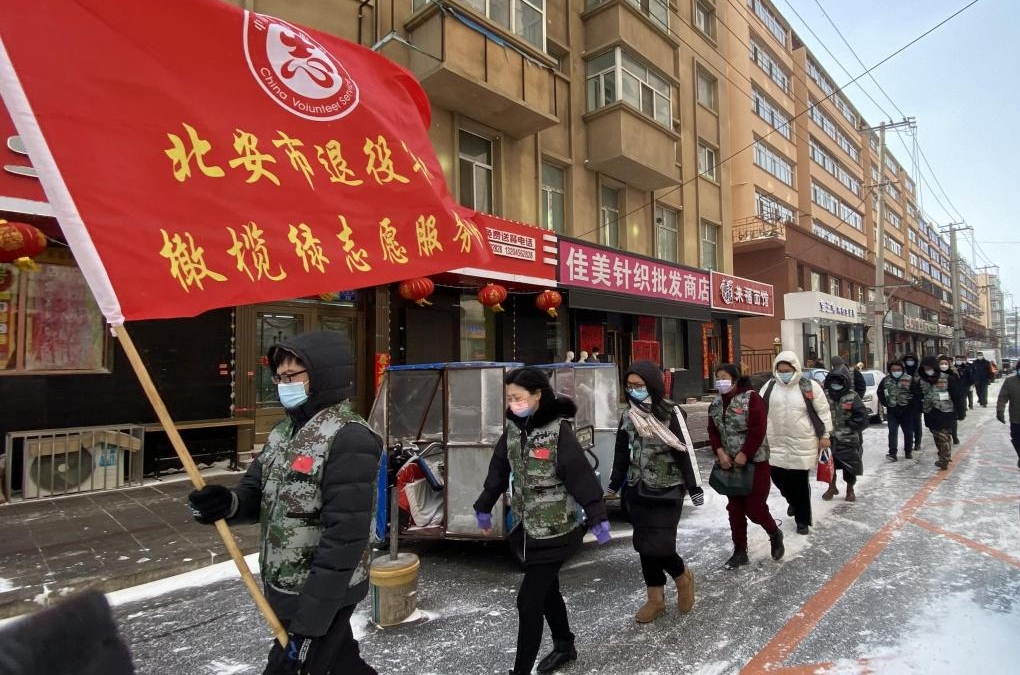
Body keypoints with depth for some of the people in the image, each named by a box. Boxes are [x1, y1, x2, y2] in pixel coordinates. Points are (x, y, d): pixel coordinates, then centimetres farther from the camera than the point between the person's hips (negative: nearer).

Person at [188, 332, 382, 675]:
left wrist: (309, 620, -25)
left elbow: (345, 537, -26)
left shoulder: (350, 440, -24)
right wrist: (227, 503, -17)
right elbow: (258, 494, 7)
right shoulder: (283, 431, 5)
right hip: (281, 588, 8)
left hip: (323, 594, -8)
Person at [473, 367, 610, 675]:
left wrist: (598, 519, -21)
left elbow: (582, 475, -21)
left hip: (554, 531, -7)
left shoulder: (558, 430, -20)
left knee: (529, 600, -3)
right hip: (528, 528, 7)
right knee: (546, 590, 22)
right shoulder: (514, 429, 1)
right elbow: (498, 470, 10)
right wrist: (484, 508, 17)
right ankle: (564, 646, 43)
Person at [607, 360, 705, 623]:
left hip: (667, 492, -5)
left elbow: (684, 452, -10)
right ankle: (655, 599, 24)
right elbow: (622, 454, 11)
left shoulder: (671, 414, -12)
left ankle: (683, 577, 24)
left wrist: (694, 488, -9)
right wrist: (614, 486, 12)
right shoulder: (628, 417, 4)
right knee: (644, 546, 8)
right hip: (637, 492, 5)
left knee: (660, 546, -8)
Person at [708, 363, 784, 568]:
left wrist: (743, 455, -19)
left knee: (754, 508, -1)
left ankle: (775, 534, 30)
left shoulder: (751, 398, -14)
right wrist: (720, 452, -10)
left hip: (754, 462, -6)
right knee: (735, 508, 10)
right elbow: (713, 431, 4)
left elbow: (757, 431, -19)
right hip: (729, 463, 6)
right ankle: (740, 551, 22)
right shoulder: (716, 403, 5)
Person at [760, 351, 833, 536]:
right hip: (776, 443, 3)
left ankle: (803, 519, 19)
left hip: (802, 443, -3)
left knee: (801, 482, 3)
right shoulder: (769, 387, 2)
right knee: (778, 477, 9)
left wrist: (825, 435, -2)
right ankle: (793, 502, 41)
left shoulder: (810, 386, -7)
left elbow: (823, 411, -1)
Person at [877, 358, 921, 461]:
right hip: (892, 411, 1)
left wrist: (912, 406, -8)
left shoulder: (910, 380, -8)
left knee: (908, 432, 10)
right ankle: (892, 453, -8)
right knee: (892, 432, -6)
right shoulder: (886, 380, 0)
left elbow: (917, 394, -5)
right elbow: (880, 392, 13)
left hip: (906, 411, -1)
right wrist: (885, 403, 3)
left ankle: (908, 452, 26)